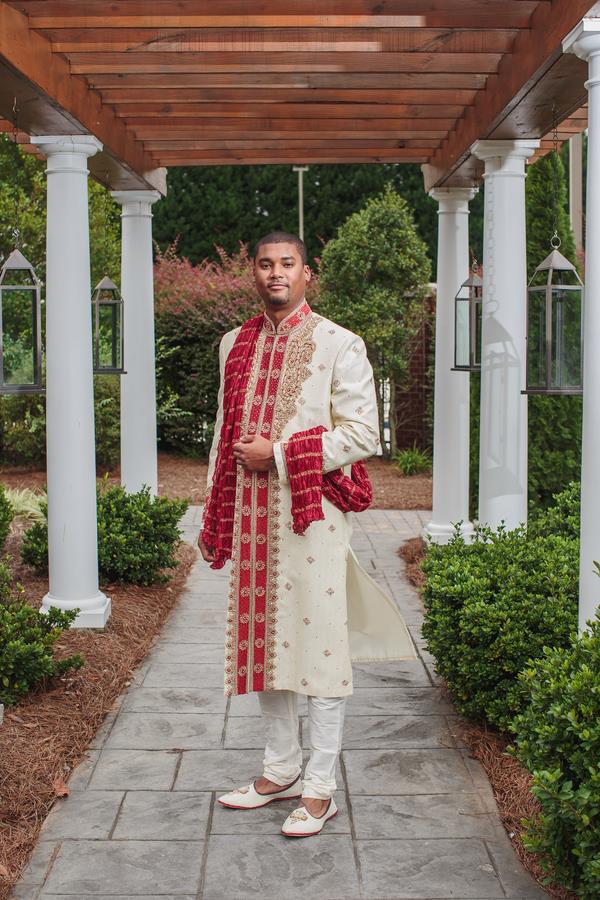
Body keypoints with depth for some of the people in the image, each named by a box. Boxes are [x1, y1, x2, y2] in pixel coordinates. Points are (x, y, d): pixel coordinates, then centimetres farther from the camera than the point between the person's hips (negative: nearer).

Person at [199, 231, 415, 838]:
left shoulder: (338, 345, -3)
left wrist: (277, 454, -14)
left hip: (310, 512, -5)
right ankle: (281, 769, 27)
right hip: (249, 513, 6)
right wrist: (211, 515, 14)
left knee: (317, 646, -2)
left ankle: (320, 788, 9)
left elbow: (363, 434, -10)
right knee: (263, 641, 12)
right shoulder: (235, 345, 14)